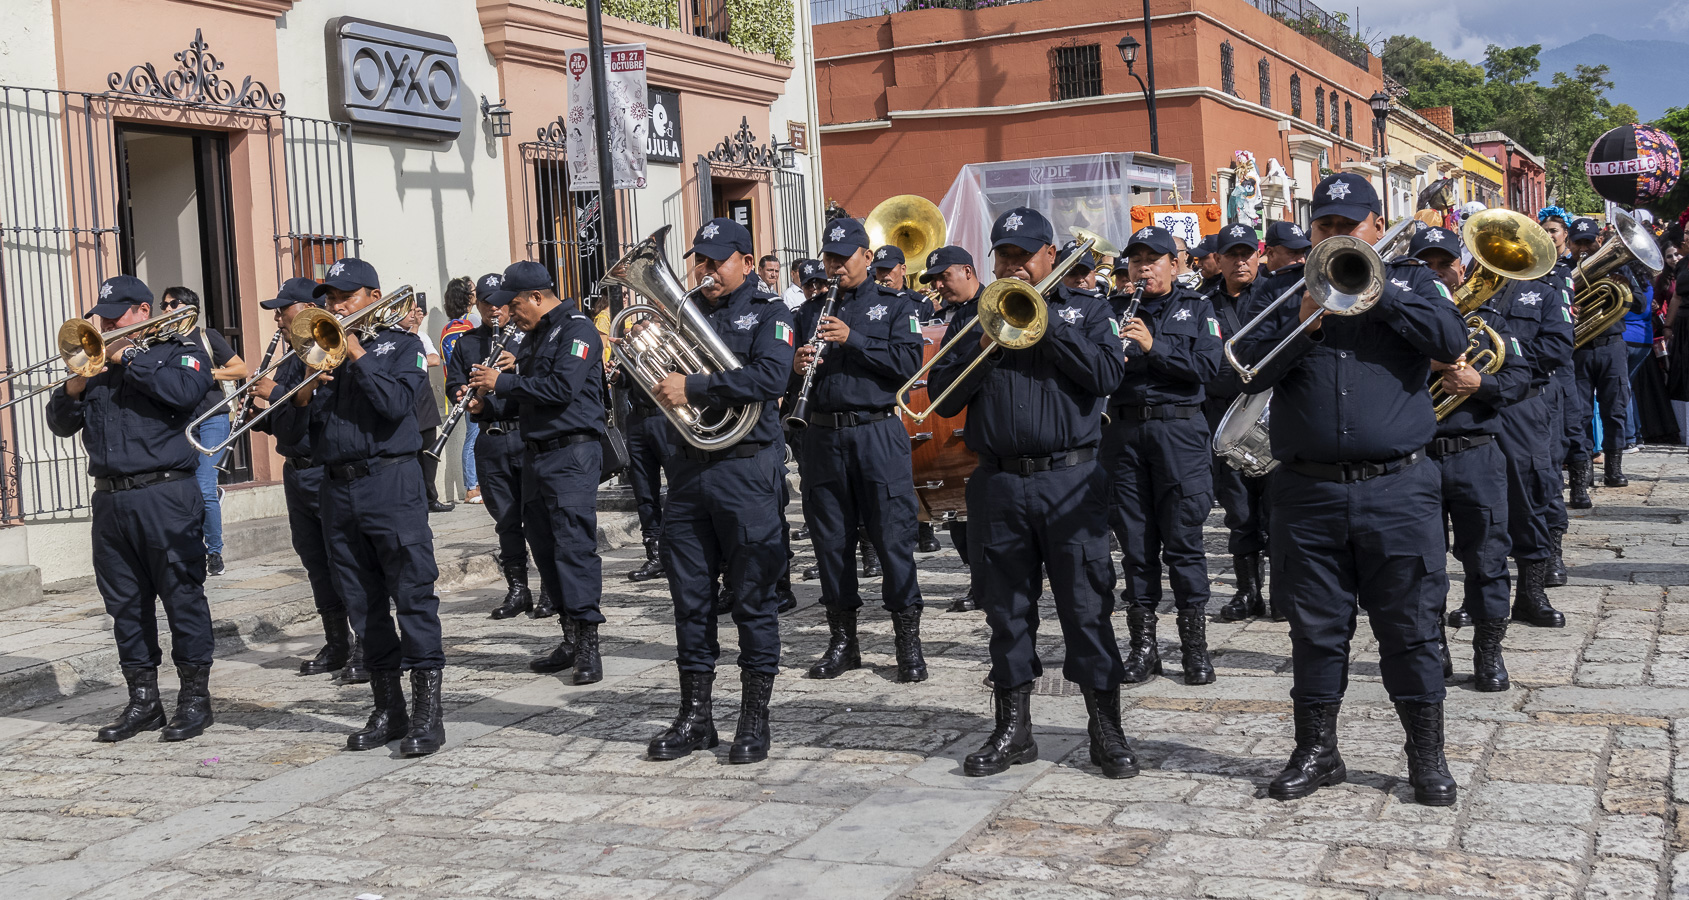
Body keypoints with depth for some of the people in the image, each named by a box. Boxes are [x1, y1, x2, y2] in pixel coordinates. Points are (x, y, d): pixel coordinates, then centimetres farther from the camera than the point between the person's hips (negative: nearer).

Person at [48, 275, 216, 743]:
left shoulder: (181, 351, 4)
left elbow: (185, 392, -18)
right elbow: (60, 423, 14)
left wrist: (125, 356, -11)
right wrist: (75, 385, -5)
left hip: (165, 497, -6)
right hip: (111, 502, 6)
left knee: (183, 599, -3)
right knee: (125, 606, 9)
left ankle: (195, 697, 6)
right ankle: (143, 700, 18)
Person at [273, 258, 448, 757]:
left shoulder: (401, 344, 5)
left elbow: (396, 404, -14)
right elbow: (287, 432, 9)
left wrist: (357, 355, -10)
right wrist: (303, 393, -9)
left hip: (391, 481, -5)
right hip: (338, 489, 5)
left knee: (413, 594, -8)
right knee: (363, 604, 7)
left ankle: (428, 709, -6)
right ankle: (388, 709, 15)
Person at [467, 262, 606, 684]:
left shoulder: (577, 329, -8)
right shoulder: (534, 335, 19)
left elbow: (561, 387, -21)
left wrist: (502, 382, -13)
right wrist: (487, 398, 4)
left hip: (571, 454, -9)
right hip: (536, 454, 9)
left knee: (574, 546, -12)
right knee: (546, 549, 9)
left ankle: (587, 643, -9)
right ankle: (571, 637, 16)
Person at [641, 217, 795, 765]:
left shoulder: (768, 313, 1)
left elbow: (771, 377, -17)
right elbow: (654, 385, 16)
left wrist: (694, 388, -19)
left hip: (746, 470, -5)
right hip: (687, 469, 5)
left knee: (752, 600, 1)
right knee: (689, 598, 9)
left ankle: (754, 720, 10)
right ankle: (695, 717, 19)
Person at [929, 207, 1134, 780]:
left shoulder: (1085, 310, 9)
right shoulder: (974, 316, 13)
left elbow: (1108, 375, -9)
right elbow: (944, 397, 4)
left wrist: (1045, 321, -11)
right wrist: (986, 344, -10)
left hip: (1069, 480, -2)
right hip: (998, 485, 2)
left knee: (1087, 608, -2)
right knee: (1007, 610, 8)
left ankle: (1105, 731, 6)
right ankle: (1013, 729, 18)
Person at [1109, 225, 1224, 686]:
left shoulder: (1196, 308, 9)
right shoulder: (1114, 311, 14)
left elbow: (1207, 365, -6)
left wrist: (1154, 345, -14)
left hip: (1178, 428, -2)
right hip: (1124, 431, 2)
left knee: (1183, 539, -3)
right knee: (1135, 540, 4)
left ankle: (1194, 645, 4)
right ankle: (1143, 643, 11)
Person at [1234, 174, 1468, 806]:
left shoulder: (1410, 280, 9)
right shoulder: (1282, 291, 11)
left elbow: (1451, 340, -10)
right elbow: (1249, 371, -1)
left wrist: (1375, 289, -13)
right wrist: (1302, 324, -16)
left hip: (1397, 488, -1)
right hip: (1308, 490, 1)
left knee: (1410, 630, 4)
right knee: (1316, 630, 9)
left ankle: (1427, 756, 17)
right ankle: (1316, 752, 21)